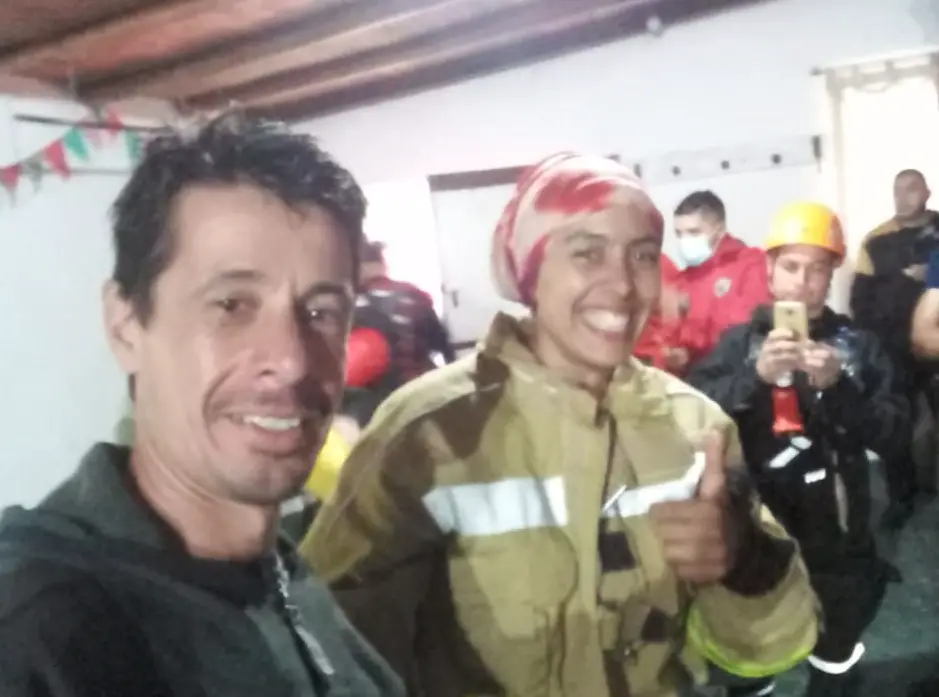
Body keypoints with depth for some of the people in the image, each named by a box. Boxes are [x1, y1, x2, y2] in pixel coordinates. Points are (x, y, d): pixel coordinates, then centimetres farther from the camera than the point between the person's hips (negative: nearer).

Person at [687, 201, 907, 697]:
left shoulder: (858, 345, 0)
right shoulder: (740, 341, -2)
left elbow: (893, 434, -8)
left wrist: (838, 387, -22)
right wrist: (755, 375, -29)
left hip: (836, 540, 1)